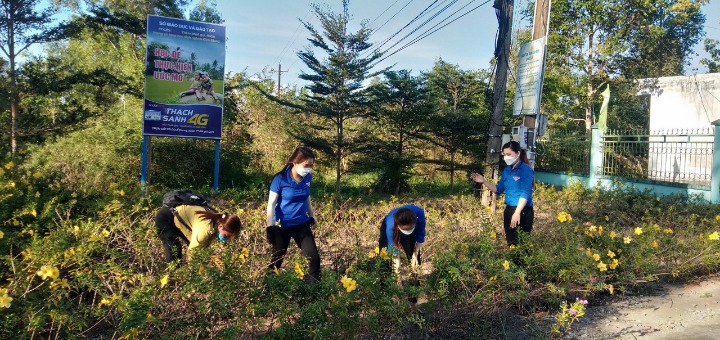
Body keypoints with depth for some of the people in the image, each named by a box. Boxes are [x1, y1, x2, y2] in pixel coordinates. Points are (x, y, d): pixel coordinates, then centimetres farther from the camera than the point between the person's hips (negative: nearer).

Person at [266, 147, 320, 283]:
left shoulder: (308, 177, -4)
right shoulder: (280, 179, -18)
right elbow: (271, 204, -12)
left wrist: (311, 216, 21)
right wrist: (270, 227, -14)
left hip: (302, 224, 4)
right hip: (282, 226, -4)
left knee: (314, 258, -1)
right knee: (277, 260, 9)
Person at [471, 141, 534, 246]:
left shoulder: (526, 169, -12)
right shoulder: (506, 170, 10)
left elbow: (525, 193, -18)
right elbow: (499, 190, 15)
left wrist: (517, 213, -25)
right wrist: (484, 181, 3)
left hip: (523, 212, -7)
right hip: (509, 210, 7)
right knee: (511, 242, 14)